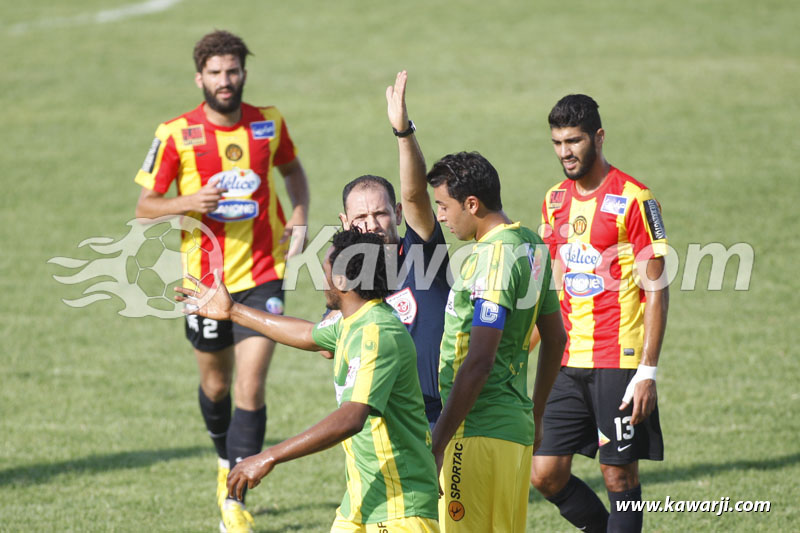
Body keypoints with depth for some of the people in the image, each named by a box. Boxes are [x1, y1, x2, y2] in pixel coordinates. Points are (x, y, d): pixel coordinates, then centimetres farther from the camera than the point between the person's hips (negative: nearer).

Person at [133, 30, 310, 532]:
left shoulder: (269, 123, -1)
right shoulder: (176, 134, -8)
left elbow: (293, 169, 20)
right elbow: (145, 205, -3)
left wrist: (300, 212, 1)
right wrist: (188, 202, -22)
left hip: (263, 274, 0)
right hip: (206, 278, 0)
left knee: (251, 387, -10)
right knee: (216, 383, 16)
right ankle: (227, 459, 46)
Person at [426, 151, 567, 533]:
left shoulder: (493, 259, -17)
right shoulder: (532, 247, 12)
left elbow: (478, 363, -22)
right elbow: (555, 338, 22)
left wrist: (438, 442, -19)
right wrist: (535, 416, 31)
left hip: (480, 432, -10)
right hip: (517, 424, 10)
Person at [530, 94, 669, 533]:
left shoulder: (633, 200, -8)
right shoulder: (555, 200, 12)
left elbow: (656, 292, -9)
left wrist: (647, 372, -14)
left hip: (618, 364, -6)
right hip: (567, 364, 6)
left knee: (618, 475, -2)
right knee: (545, 474, 2)